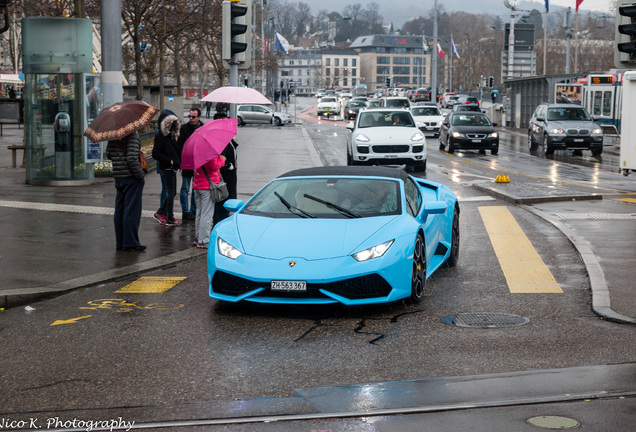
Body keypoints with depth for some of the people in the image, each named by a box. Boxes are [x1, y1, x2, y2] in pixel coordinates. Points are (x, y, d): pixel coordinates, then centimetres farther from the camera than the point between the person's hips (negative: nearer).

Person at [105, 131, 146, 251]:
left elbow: (108, 154, 16)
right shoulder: (133, 135, -15)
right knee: (132, 211, -2)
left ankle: (120, 242, 17)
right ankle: (131, 243, 0)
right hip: (132, 178, -7)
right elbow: (132, 159, -22)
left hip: (118, 178, 8)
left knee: (119, 211, 12)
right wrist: (141, 175, -12)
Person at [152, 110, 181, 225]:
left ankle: (160, 213, 21)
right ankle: (170, 218, 5)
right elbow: (155, 154, -16)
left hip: (172, 168, 8)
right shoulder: (160, 137, -12)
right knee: (171, 192, -3)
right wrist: (169, 161, -17)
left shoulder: (171, 136, 13)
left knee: (171, 192, 12)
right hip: (166, 168, -8)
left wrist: (178, 162, 4)